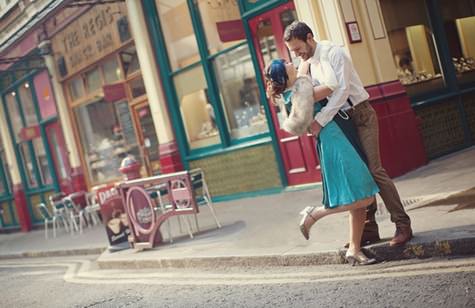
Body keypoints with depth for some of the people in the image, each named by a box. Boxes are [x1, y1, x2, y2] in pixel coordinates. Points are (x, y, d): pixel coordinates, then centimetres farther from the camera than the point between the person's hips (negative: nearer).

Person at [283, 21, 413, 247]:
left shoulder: (334, 53, -15)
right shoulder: (306, 65, 6)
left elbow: (342, 90, -23)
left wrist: (320, 120, -26)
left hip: (361, 115, -7)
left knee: (374, 170, -12)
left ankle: (403, 225, -4)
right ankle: (369, 229, 12)